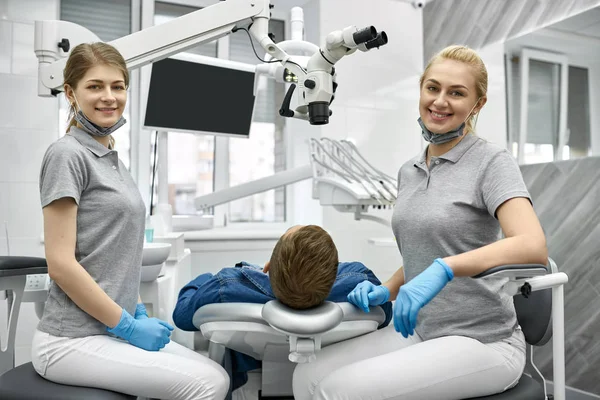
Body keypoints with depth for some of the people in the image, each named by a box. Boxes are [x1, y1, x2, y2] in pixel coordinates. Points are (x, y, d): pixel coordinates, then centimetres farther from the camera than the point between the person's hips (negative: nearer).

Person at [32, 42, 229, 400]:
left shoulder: (112, 156, 13)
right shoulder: (68, 154, -12)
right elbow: (61, 263, -17)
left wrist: (139, 312, 9)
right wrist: (128, 325, -14)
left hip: (109, 328, 8)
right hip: (74, 338, -8)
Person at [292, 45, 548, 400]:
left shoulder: (492, 161, -9)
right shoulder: (408, 172, 10)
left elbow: (533, 247, -24)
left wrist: (443, 268, -36)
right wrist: (385, 291, 0)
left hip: (482, 341, -6)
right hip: (419, 331, 6)